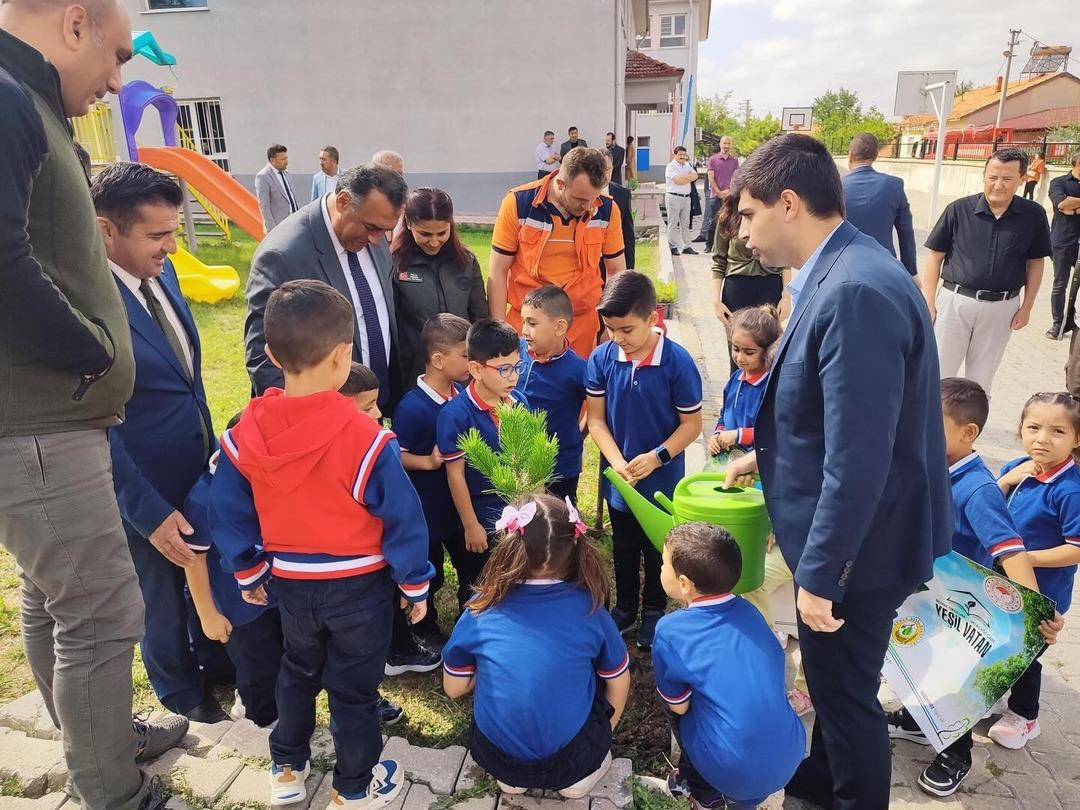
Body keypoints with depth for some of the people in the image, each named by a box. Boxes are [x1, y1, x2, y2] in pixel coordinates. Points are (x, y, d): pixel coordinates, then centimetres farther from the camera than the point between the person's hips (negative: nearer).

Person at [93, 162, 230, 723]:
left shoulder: (162, 272, -3)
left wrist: (210, 443, 12)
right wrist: (149, 513, -19)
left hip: (201, 471, 6)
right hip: (147, 488, -6)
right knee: (162, 597, 19)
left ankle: (213, 656, 51)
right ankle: (177, 685, 45)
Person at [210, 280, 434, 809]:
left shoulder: (245, 434, -11)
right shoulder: (365, 438, -25)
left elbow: (228, 517, 0)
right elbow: (401, 519, -18)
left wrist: (248, 575, 15)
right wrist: (415, 585, -3)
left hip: (290, 584, 4)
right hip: (359, 586, -4)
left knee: (298, 671, 28)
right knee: (355, 686, 15)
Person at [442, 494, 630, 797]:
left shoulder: (482, 609, -10)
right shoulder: (589, 607, -9)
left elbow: (454, 688, 3)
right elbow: (618, 683, 6)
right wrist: (601, 737, 24)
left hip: (495, 756, 1)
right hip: (573, 757, 0)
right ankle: (579, 773, 15)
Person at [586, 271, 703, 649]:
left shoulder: (677, 361, -20)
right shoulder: (601, 358, -14)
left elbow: (691, 424, -13)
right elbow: (596, 419, -8)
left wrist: (657, 456, -24)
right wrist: (617, 462, -20)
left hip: (662, 479, -2)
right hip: (619, 478, 2)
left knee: (657, 549, 19)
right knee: (624, 548, 22)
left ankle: (654, 611, 41)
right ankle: (625, 606, 44)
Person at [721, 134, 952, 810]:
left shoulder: (857, 291, -29)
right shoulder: (840, 274, 3)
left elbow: (858, 456, -30)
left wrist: (820, 575, -23)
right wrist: (767, 454, 19)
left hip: (857, 543, -9)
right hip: (843, 530, 9)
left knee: (845, 689, 13)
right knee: (832, 677, 28)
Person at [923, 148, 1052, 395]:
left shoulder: (1033, 215, -1)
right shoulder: (958, 209, -6)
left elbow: (1035, 263, 8)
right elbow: (935, 258, -1)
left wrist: (1026, 307, 4)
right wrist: (928, 303, -5)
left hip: (1001, 308, 2)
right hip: (955, 302, -1)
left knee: (980, 382, 14)